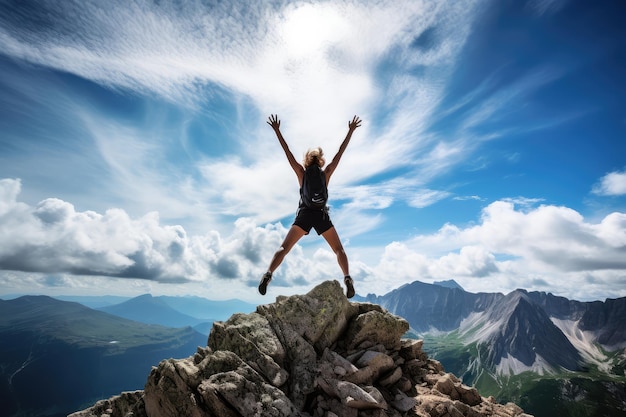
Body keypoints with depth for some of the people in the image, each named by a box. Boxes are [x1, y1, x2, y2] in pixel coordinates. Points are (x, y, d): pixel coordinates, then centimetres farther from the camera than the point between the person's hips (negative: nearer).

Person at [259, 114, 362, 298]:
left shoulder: (301, 173, 8)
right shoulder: (326, 173, 7)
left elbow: (288, 152, 6)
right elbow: (340, 153, 10)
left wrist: (277, 130, 9)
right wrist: (350, 131, 15)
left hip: (304, 215, 0)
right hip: (321, 215, 0)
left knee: (284, 247, 2)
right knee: (338, 249, 9)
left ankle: (268, 274, -15)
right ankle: (347, 277, -10)